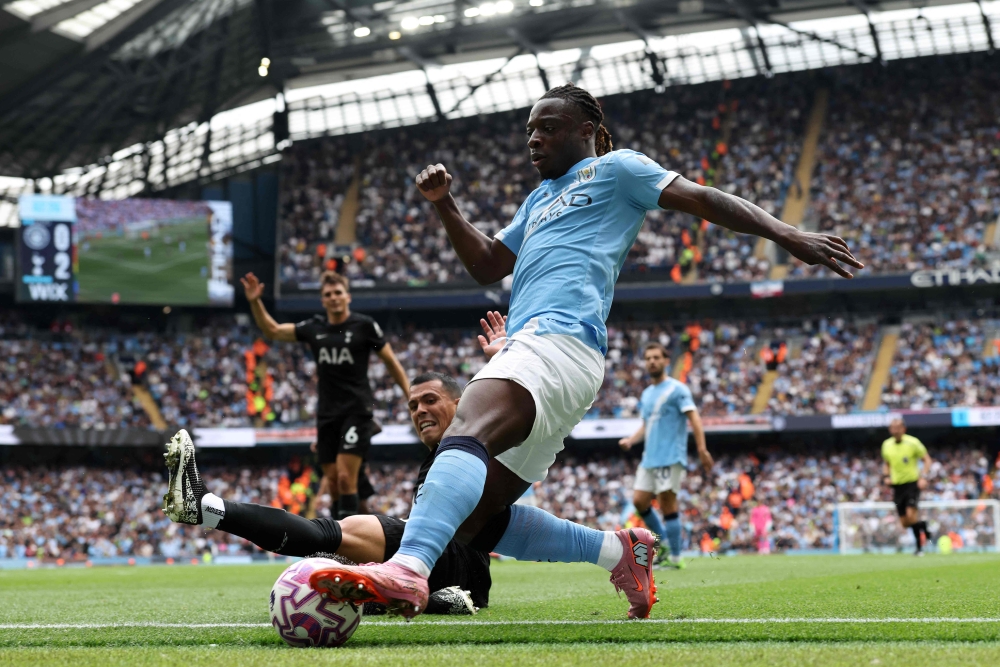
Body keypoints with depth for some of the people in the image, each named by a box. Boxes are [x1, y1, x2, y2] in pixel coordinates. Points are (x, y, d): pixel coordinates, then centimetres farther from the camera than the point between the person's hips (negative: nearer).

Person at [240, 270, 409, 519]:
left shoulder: (364, 325, -2)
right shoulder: (314, 328, 9)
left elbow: (391, 362, 3)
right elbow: (272, 330, 17)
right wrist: (255, 302, 3)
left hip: (356, 411, -5)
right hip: (327, 414, 5)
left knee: (345, 477, -14)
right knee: (333, 484, 4)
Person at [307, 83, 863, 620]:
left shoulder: (614, 169, 12)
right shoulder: (540, 199, 35)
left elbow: (704, 199, 6)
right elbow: (488, 265, 38)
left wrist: (790, 236, -5)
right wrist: (444, 204, 25)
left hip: (560, 339, -10)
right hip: (532, 348, 10)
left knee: (466, 433, -36)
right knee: (475, 517, 5)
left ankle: (407, 570, -58)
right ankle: (621, 551, 12)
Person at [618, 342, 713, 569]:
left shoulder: (677, 389, -5)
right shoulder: (646, 394, 19)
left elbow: (693, 418, -13)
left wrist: (702, 449, -24)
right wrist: (631, 440, 7)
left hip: (671, 456, -8)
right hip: (649, 457, 8)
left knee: (667, 503, -9)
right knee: (639, 500, 2)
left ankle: (675, 557, -3)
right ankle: (665, 542, 17)